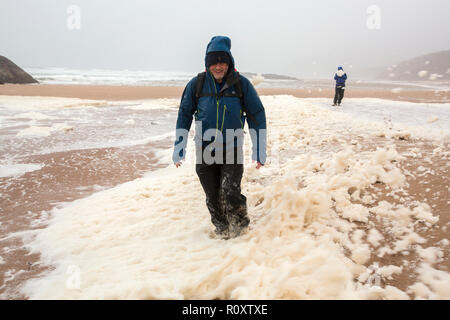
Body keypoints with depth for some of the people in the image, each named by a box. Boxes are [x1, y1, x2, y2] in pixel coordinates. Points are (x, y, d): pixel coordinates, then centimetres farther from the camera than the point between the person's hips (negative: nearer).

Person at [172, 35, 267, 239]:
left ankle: (240, 224, 14)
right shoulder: (197, 84, -1)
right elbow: (184, 114, 7)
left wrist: (259, 150, 0)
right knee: (213, 197, 9)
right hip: (204, 150, 2)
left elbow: (257, 116, 2)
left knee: (230, 191, -14)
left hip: (232, 149, -2)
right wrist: (179, 147, 5)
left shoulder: (241, 84, -4)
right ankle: (221, 228, 33)